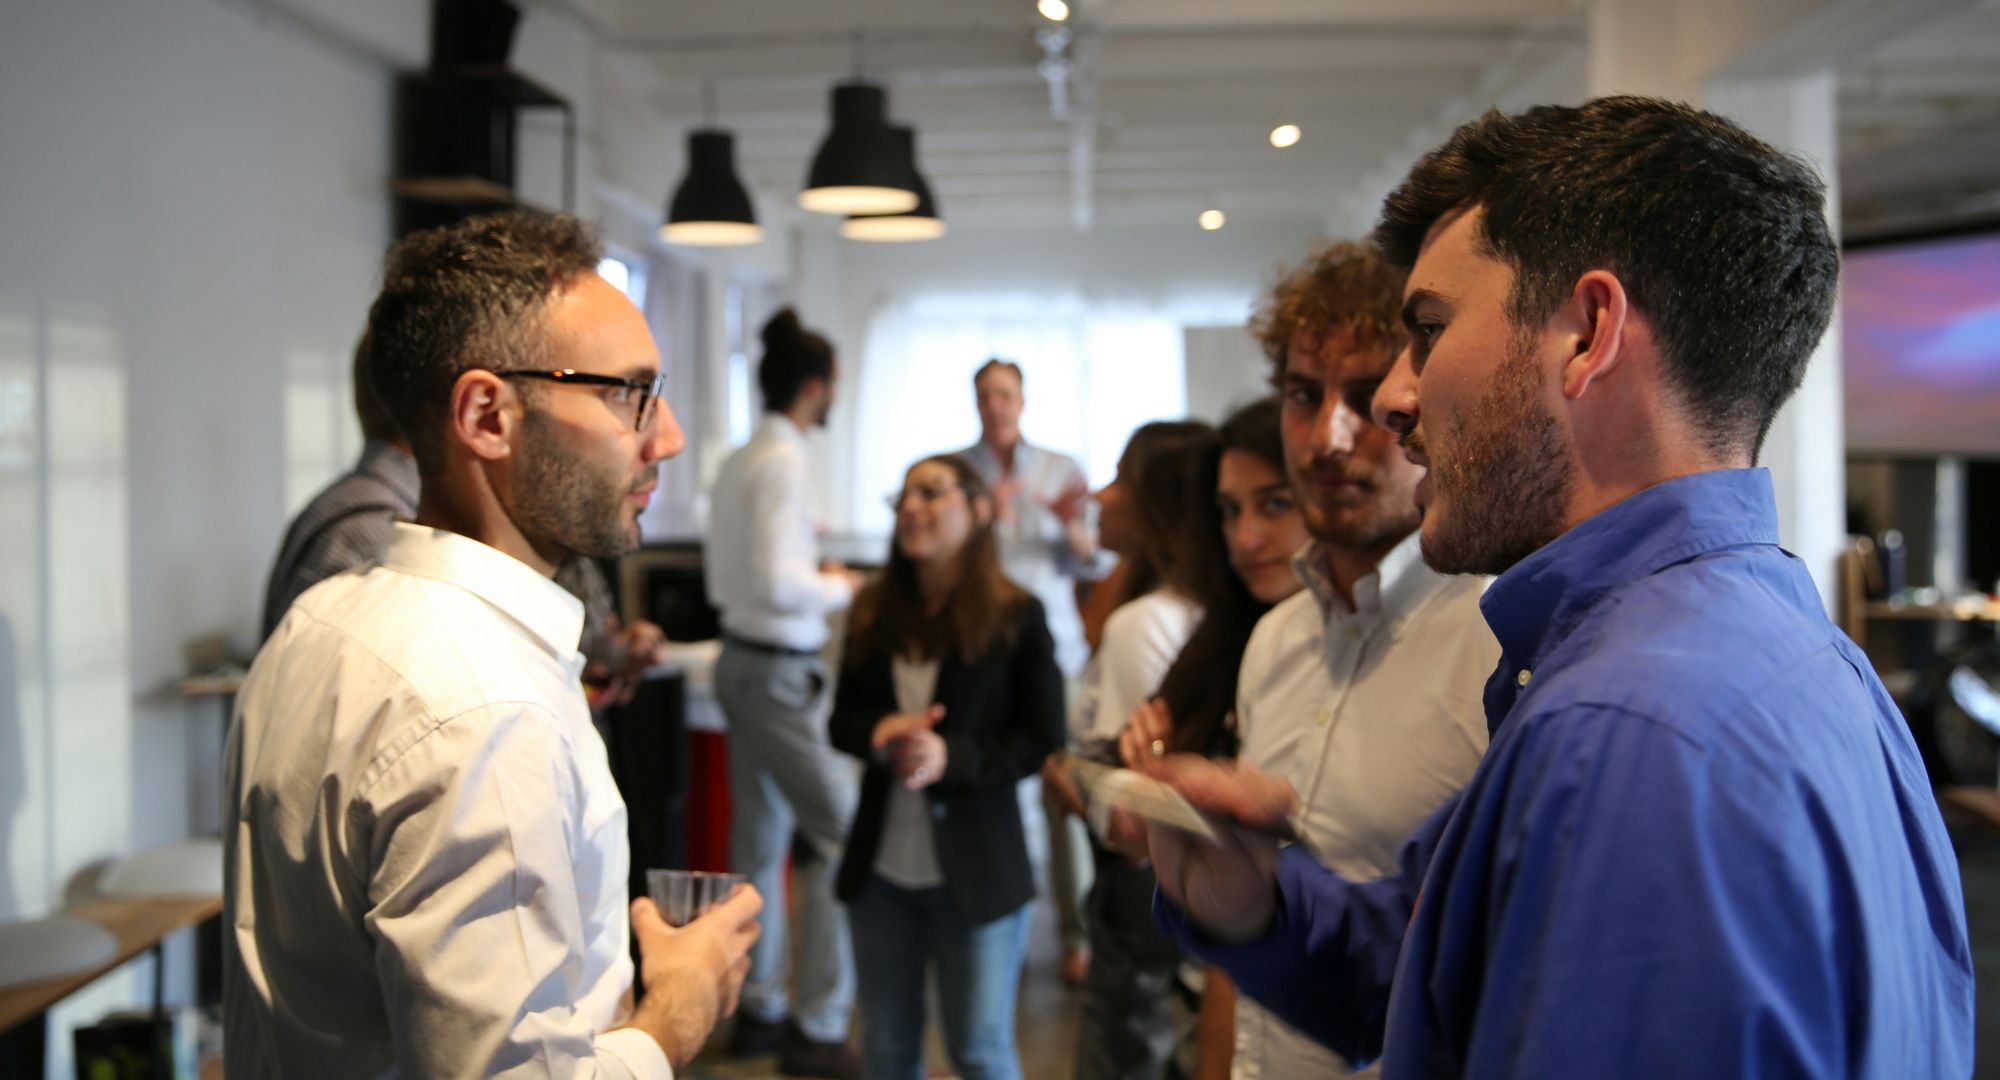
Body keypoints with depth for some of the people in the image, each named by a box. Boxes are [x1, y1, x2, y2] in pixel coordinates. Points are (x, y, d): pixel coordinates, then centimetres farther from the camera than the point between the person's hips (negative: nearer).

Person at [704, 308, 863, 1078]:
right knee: (840, 834, -3)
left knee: (760, 840, 15)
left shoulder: (738, 461, 11)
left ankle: (759, 1010, 26)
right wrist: (840, 589, -7)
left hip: (742, 660, 9)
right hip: (780, 673, -9)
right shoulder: (784, 461, -16)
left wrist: (815, 578, 12)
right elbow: (779, 583, -23)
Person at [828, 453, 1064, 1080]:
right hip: (880, 868, 4)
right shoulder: (874, 612, 5)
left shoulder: (1017, 616, -8)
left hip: (976, 869, -4)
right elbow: (842, 719, 9)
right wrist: (878, 733, -14)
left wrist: (950, 757, -23)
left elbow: (1043, 740, -9)